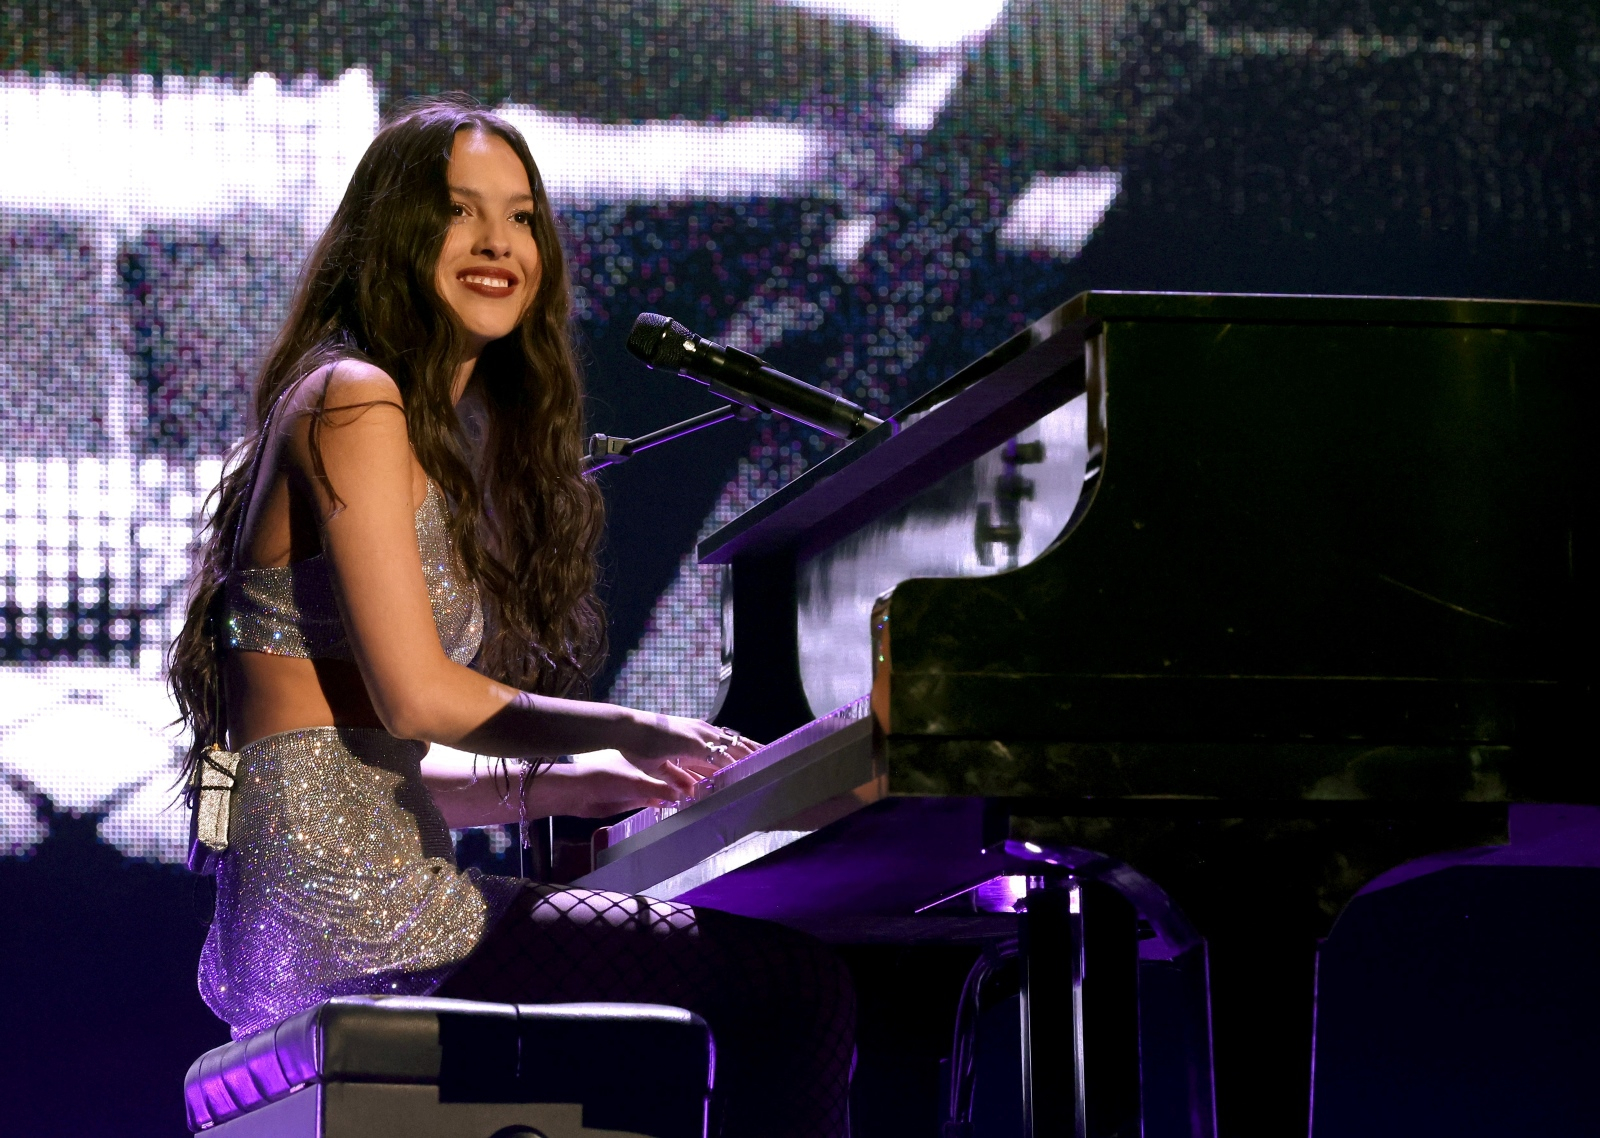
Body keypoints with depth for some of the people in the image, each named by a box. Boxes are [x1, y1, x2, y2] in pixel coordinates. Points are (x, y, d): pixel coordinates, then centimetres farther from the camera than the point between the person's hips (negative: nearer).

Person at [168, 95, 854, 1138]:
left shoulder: (440, 431, 24)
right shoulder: (352, 402, -6)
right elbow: (414, 695, -15)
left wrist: (560, 787, 9)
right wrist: (631, 733, -5)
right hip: (342, 902, -10)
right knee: (797, 986, -15)